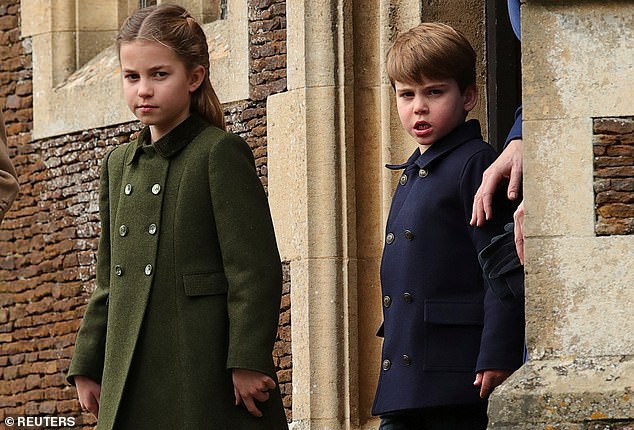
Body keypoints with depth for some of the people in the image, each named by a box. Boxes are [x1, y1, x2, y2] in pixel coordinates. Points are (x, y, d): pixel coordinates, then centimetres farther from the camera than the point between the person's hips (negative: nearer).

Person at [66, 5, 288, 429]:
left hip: (208, 379, -6)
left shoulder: (221, 153, -5)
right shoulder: (118, 164, 16)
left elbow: (256, 269, -10)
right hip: (132, 386, 6)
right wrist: (87, 367, 17)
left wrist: (249, 362, -16)